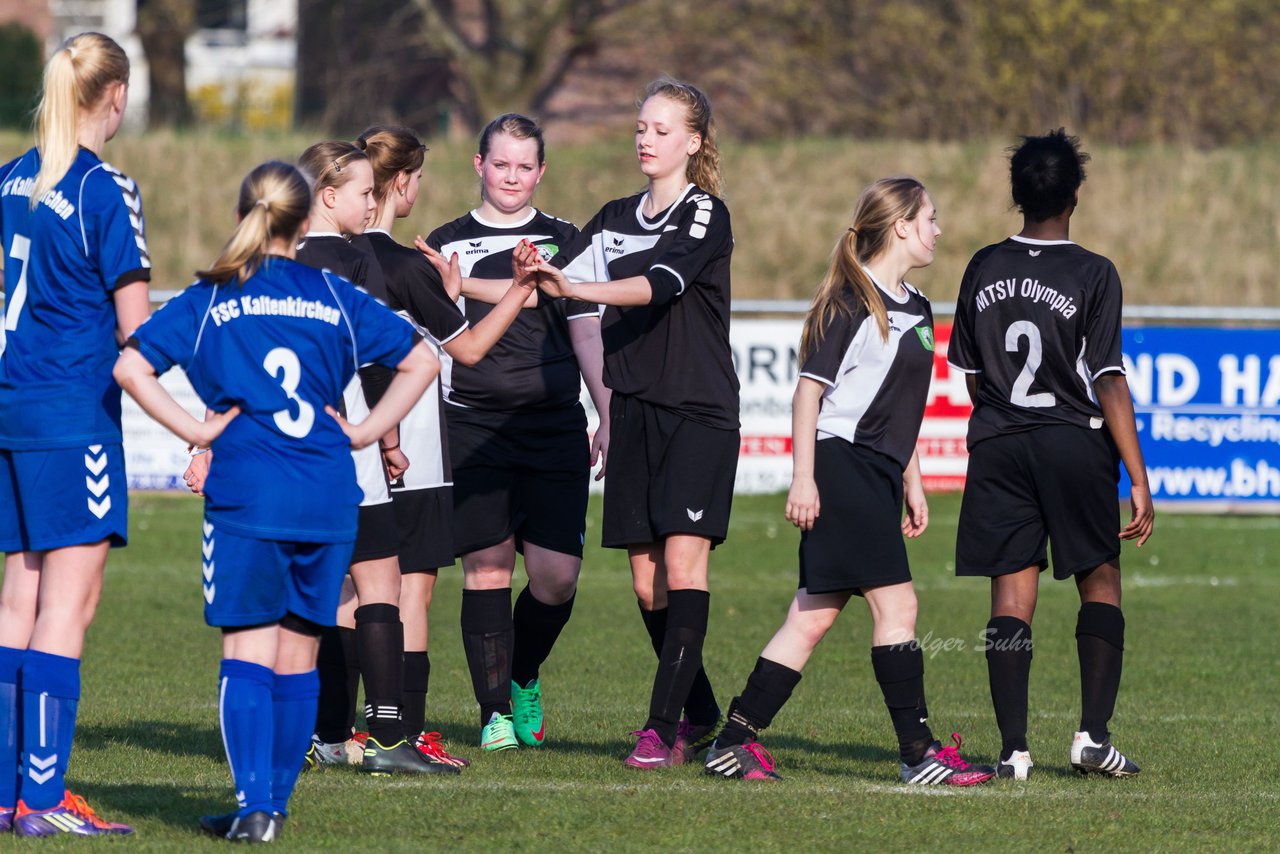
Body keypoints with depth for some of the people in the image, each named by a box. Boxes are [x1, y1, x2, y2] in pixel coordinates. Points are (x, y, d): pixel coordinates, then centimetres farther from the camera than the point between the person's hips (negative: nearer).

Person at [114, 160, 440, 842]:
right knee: (299, 654, 11)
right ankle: (275, 802, 15)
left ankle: (254, 804, -15)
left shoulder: (207, 301, 5)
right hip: (327, 498, 2)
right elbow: (421, 361, 9)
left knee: (247, 652, -1)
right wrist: (364, 432, 10)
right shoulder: (335, 298, 9)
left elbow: (132, 367, -5)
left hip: (245, 496, -2)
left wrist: (195, 430, -1)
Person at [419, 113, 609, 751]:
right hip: (473, 428, -1)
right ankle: (496, 713, 3)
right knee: (486, 570, -5)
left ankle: (524, 678, 21)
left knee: (557, 573, -6)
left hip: (555, 428, 1)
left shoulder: (564, 241, 12)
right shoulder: (446, 244, 8)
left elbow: (586, 335, 12)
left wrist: (609, 416, 4)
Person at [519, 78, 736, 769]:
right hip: (636, 412, 6)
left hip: (700, 411, -6)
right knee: (646, 578, 6)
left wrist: (572, 288, -36)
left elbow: (657, 285, -24)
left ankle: (663, 726, -17)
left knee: (683, 561, -14)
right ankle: (701, 717, 21)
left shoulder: (705, 217, -7)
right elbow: (560, 276, 2)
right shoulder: (616, 219, 13)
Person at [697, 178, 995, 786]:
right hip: (840, 464, -9)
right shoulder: (851, 303, -9)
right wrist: (803, 478, -17)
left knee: (813, 617, 6)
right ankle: (918, 753, -10)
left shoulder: (916, 310, 18)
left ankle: (735, 744, 8)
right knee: (895, 602, -11)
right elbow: (809, 388, -12)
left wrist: (912, 484, 24)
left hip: (877, 474, 9)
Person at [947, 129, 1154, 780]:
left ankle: (1013, 748, -2)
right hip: (1075, 444, -3)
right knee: (1101, 582, 11)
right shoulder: (1093, 274, -9)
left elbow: (971, 376, 12)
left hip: (998, 447, 3)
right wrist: (1139, 480, -10)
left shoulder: (984, 270, 5)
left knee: (1010, 598, 3)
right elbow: (1109, 383, -12)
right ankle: (1093, 734, 0)